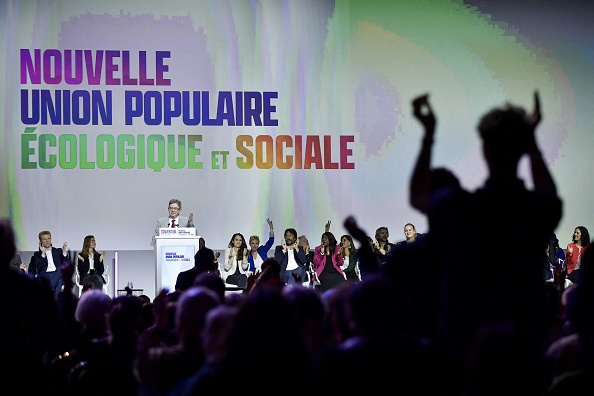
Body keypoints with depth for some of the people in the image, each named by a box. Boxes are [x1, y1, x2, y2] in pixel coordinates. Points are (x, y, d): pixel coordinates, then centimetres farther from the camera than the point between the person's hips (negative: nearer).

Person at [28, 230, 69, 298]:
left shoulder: (58, 251, 24)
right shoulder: (37, 254, 20)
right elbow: (39, 268, 2)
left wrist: (64, 252, 1)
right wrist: (43, 253, -3)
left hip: (58, 274, 1)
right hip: (45, 274, -1)